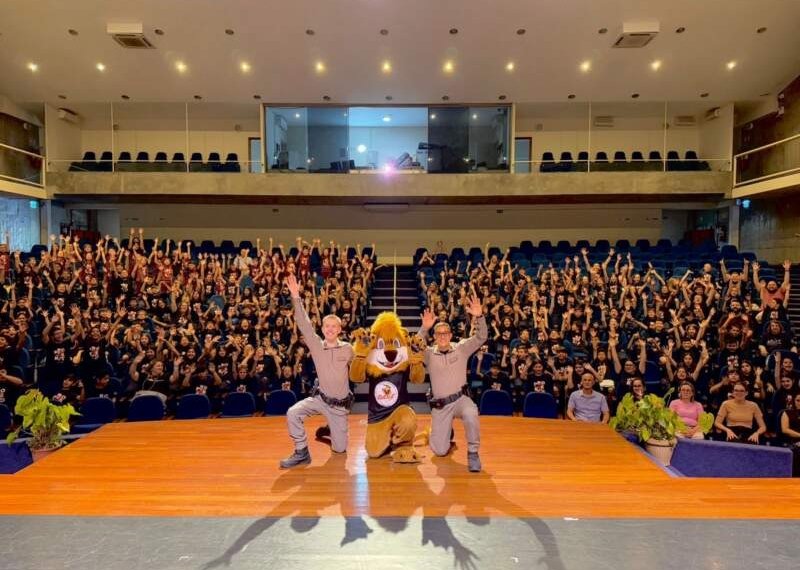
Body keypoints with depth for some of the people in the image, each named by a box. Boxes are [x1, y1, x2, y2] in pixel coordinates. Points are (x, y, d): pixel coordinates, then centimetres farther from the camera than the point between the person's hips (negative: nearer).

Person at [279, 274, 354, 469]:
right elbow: (304, 325, -18)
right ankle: (302, 453, -8)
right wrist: (296, 297, -26)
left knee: (339, 449, 6)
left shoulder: (347, 349, -7)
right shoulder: (316, 345, -6)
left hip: (339, 404, 0)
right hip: (320, 397, 1)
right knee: (293, 413, -27)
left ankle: (330, 430, 40)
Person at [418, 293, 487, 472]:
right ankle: (446, 431, 36)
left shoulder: (461, 348, 2)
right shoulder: (429, 354, 0)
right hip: (440, 405, 1)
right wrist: (424, 329, -31)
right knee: (440, 451, 0)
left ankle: (473, 452, -14)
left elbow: (481, 337, -8)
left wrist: (479, 317, -24)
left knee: (471, 414, -38)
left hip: (461, 398, -1)